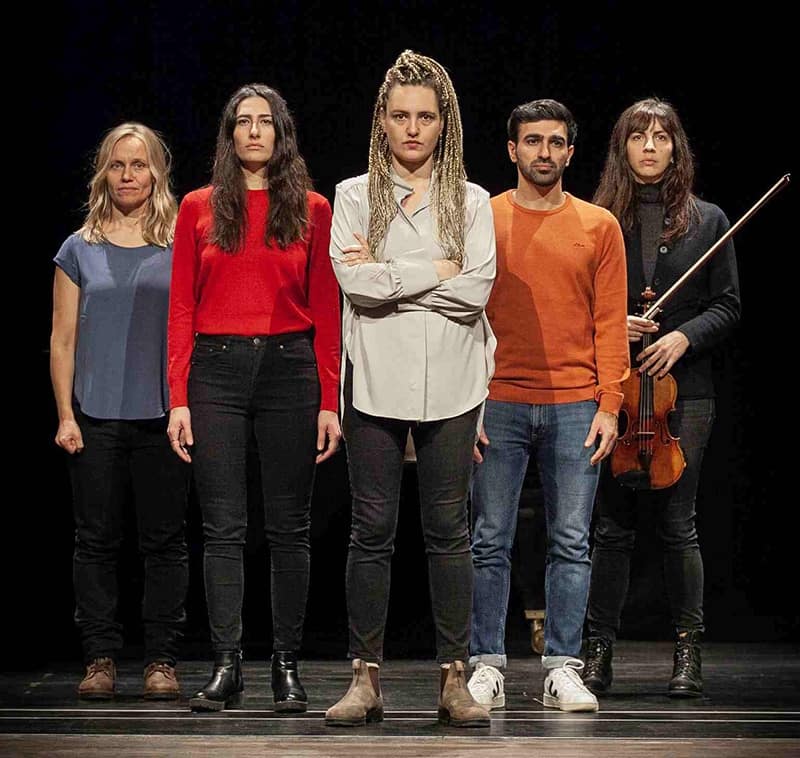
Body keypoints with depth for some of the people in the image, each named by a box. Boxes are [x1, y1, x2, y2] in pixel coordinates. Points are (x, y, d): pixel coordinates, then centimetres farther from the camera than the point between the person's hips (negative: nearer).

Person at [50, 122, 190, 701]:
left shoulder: (181, 247, 7)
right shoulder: (80, 250, 9)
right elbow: (63, 340, 9)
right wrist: (65, 415, 1)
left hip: (164, 416, -1)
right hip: (96, 417, 1)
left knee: (165, 541, 1)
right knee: (97, 540, 3)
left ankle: (162, 660, 8)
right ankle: (101, 658, 9)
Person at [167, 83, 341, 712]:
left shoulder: (312, 209, 6)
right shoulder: (199, 208, 8)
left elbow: (326, 312, 4)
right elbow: (181, 310, 5)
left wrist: (329, 402, -3)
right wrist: (179, 399, -3)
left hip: (289, 366, 0)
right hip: (216, 368, 0)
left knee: (289, 526, 3)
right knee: (223, 526, -1)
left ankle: (287, 666, 10)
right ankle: (227, 665, 2)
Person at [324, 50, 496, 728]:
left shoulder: (470, 202, 9)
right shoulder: (354, 196, 7)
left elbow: (477, 290, -5)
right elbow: (354, 282, -8)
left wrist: (388, 274, -6)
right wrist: (439, 272, -7)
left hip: (450, 384, 1)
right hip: (377, 381, 0)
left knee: (448, 530, 2)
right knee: (373, 531, 1)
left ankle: (454, 678, 6)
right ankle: (367, 678, 6)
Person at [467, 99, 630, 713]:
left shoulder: (599, 227, 8)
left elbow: (610, 324, 6)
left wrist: (609, 405, -3)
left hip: (575, 406, 1)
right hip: (499, 403, -1)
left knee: (572, 543, 2)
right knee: (491, 542, 2)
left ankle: (563, 668, 7)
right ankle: (487, 666, 8)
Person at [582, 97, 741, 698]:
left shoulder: (708, 222, 7)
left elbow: (728, 306, 6)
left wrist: (684, 336, -10)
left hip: (684, 390, 0)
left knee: (678, 523, -1)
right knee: (613, 523, 3)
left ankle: (689, 650, 9)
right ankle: (600, 649, 11)